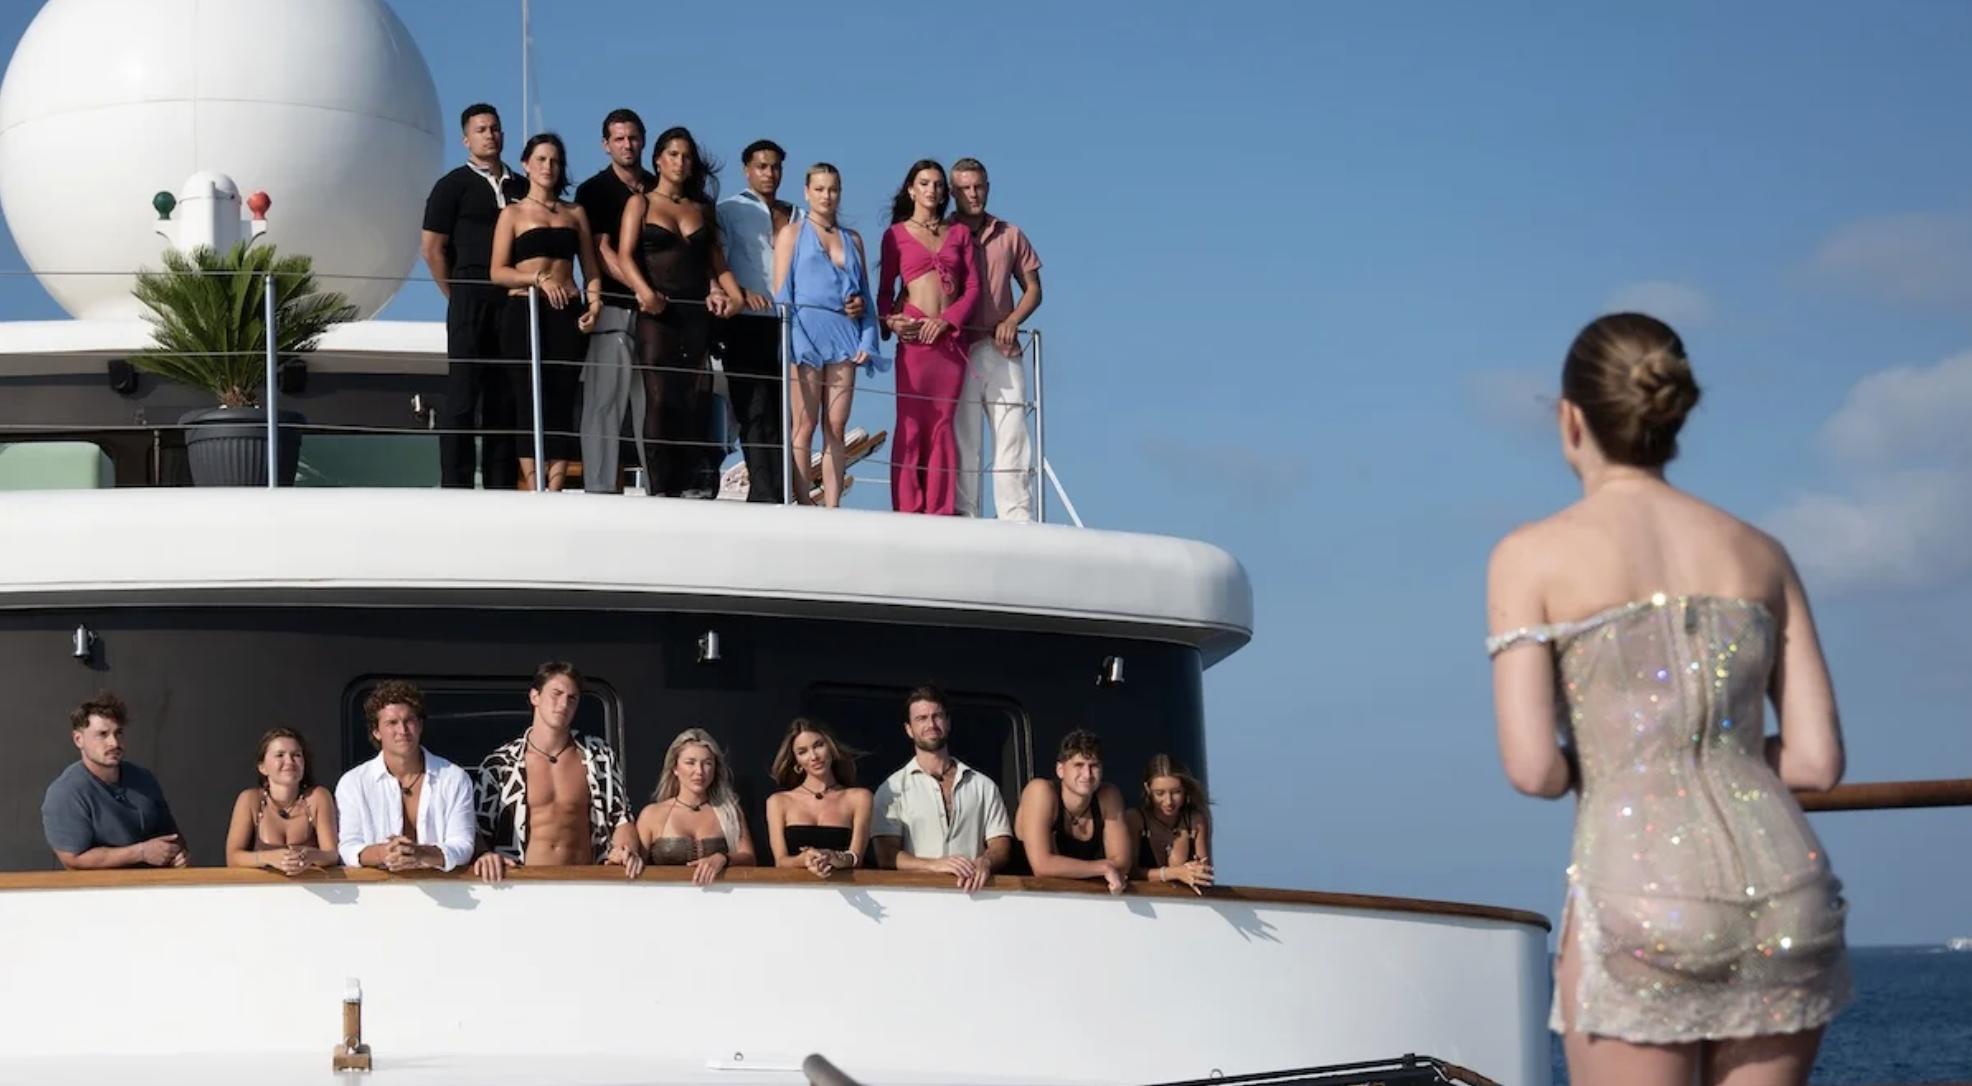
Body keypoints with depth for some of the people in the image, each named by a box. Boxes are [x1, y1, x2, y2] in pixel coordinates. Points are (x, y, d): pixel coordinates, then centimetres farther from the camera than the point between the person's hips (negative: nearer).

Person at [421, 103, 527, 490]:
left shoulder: (521, 189, 16)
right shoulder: (454, 185, 3)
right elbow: (432, 247, -1)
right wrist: (456, 296, -2)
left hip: (514, 302, 5)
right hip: (470, 301, -4)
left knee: (505, 397, 5)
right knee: (463, 395, -6)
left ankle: (501, 485, 9)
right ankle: (456, 484, -6)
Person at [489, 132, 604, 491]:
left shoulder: (575, 213, 17)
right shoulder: (514, 213, 9)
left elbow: (590, 266, 15)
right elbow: (498, 272, 1)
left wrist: (594, 303, -3)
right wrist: (539, 278, -14)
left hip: (567, 314, 2)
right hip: (525, 313, -2)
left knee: (562, 403, -4)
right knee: (531, 401, -8)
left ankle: (554, 494, -6)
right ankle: (532, 490, -9)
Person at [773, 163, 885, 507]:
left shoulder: (853, 239, 19)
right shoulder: (792, 233, 9)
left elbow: (865, 293, 19)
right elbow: (782, 293, 1)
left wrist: (867, 341, 3)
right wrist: (789, 343, -11)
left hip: (843, 335, 4)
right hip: (806, 329, -4)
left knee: (836, 426, 0)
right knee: (805, 425, -8)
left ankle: (832, 508, -1)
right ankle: (802, 507, -9)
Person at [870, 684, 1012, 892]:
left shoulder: (983, 786, 18)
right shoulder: (893, 789, 11)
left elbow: (1001, 846, 12)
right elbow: (886, 856, 0)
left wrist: (985, 862, -11)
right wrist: (934, 865, -16)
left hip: (972, 894, 2)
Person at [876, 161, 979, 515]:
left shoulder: (959, 233, 14)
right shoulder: (896, 234, 9)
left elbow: (973, 287, 8)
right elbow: (885, 290, 7)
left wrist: (947, 320, -8)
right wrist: (889, 320, -13)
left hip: (951, 337, 2)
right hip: (914, 339, -2)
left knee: (943, 425, 1)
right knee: (911, 424, -7)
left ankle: (941, 512, -1)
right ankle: (908, 511, -8)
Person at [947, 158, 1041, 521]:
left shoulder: (1010, 235, 13)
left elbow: (1033, 289, 17)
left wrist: (1013, 320, -2)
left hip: (1002, 349, 2)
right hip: (957, 350, -2)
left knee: (1013, 436, -3)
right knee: (962, 438, -3)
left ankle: (1018, 520, -4)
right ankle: (963, 517, -3)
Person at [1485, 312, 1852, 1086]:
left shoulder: (1533, 556, 2)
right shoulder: (1760, 553, 14)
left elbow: (1533, 769, -6)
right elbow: (1818, 758, 9)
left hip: (1640, 903, -4)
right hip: (1784, 893, 4)